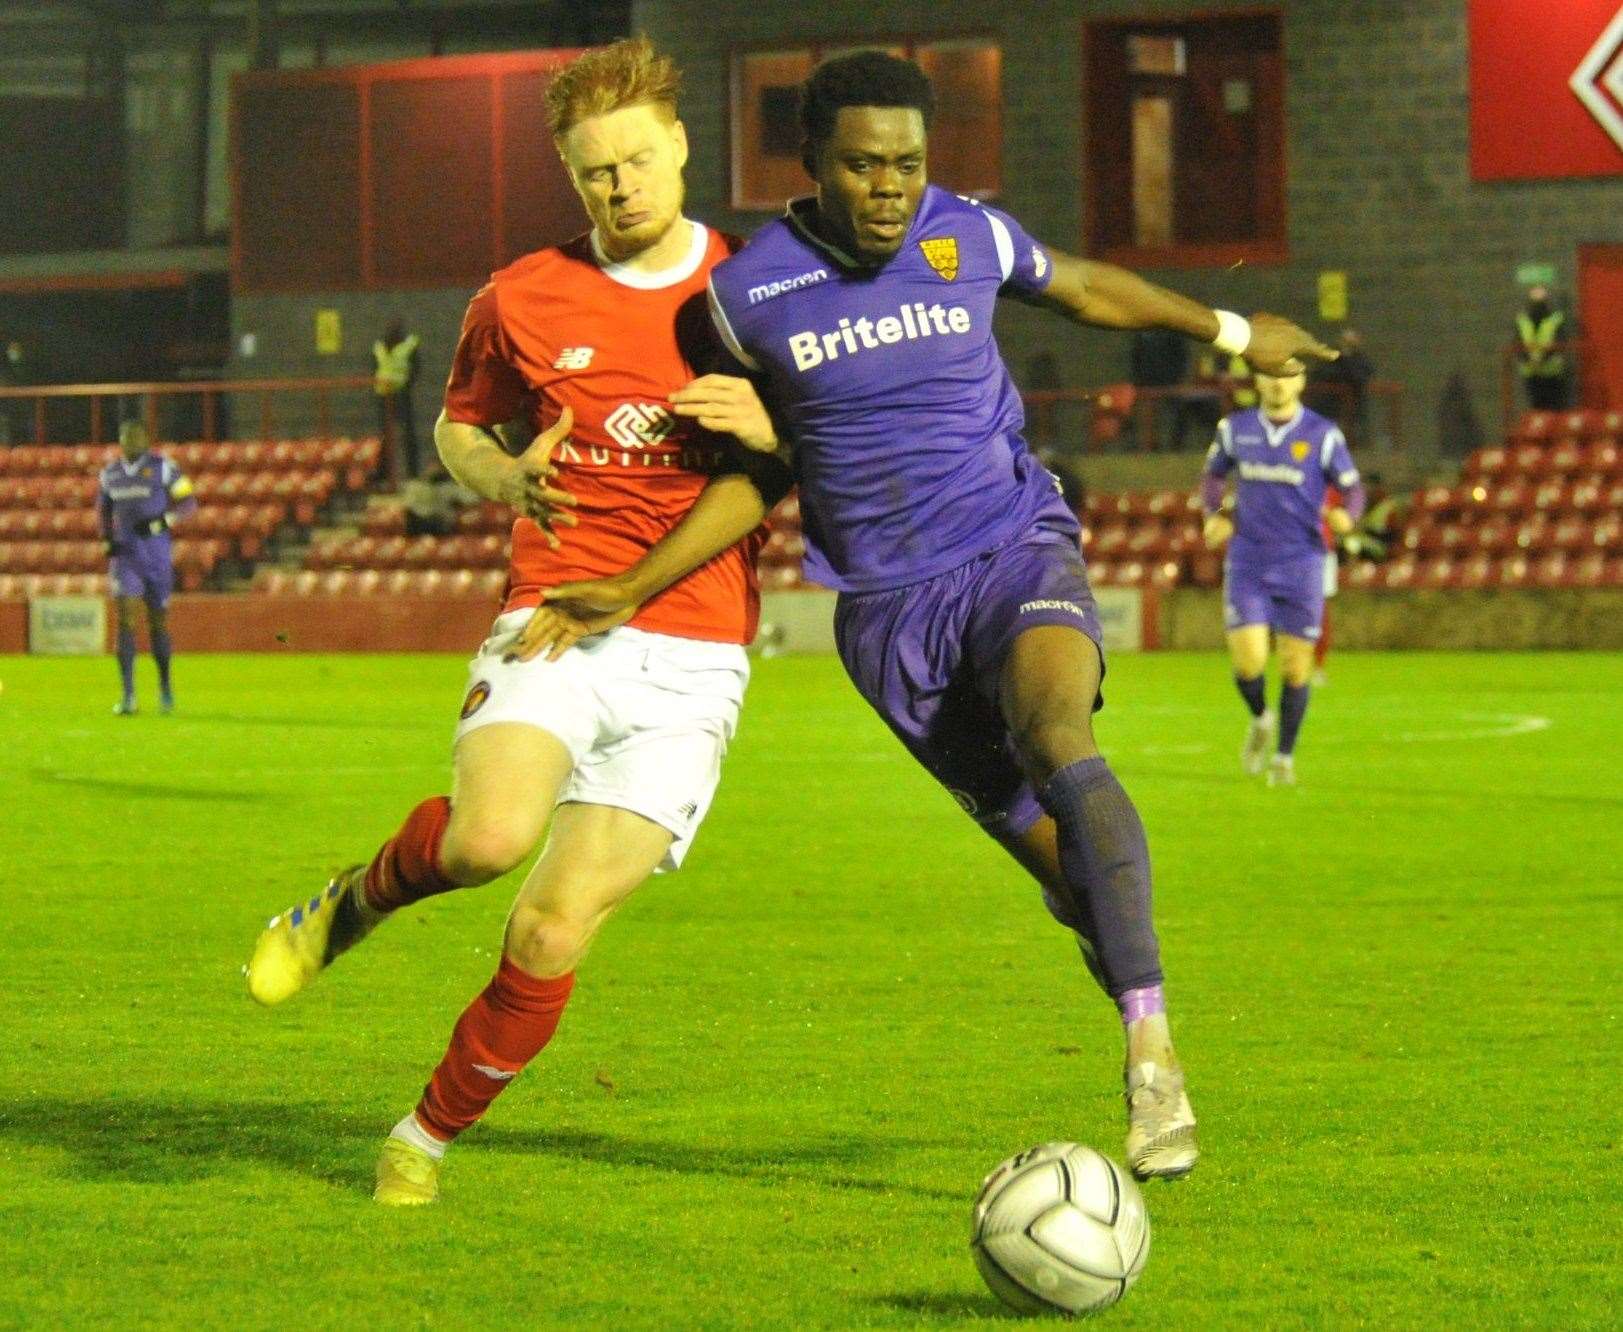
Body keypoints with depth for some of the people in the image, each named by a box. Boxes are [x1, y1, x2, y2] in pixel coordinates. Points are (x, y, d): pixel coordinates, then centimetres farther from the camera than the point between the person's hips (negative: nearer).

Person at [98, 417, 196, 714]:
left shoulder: (161, 467, -3)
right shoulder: (111, 473, 9)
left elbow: (188, 502, -1)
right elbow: (103, 508, 22)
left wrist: (162, 520, -17)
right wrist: (108, 540, 6)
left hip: (157, 551, -2)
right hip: (125, 553, 2)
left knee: (158, 620, 6)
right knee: (125, 618, -12)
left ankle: (165, 684, 28)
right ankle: (128, 694, -15)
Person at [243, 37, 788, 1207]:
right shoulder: (522, 302, 8)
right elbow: (457, 425, 24)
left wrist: (769, 431, -10)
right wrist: (506, 478, 0)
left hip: (690, 660, 0)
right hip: (553, 626, 0)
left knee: (554, 932, -10)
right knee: (489, 838, -31)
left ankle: (429, 1137, 12)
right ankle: (359, 899, 3)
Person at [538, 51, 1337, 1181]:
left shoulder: (972, 237, 0)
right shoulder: (750, 291, -3)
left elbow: (1081, 286, 22)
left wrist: (1230, 330, 34)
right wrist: (634, 590, 5)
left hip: (1017, 549, -1)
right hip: (888, 609, 1)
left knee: (1057, 743, -31)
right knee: (1057, 857, -3)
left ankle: (1153, 1045, -38)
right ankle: (1161, 1080, 17)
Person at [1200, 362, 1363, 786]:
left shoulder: (1323, 434, -4)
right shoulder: (1235, 429, 4)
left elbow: (1352, 488, 2)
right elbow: (1212, 474, 20)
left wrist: (1346, 515, -21)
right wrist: (1213, 515, 1)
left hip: (1300, 561, -1)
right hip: (1247, 561, 1)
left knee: (1296, 665, 1)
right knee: (1248, 660, -11)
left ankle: (1285, 756, 19)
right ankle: (1260, 719, 23)